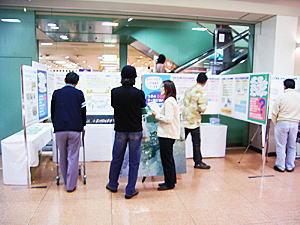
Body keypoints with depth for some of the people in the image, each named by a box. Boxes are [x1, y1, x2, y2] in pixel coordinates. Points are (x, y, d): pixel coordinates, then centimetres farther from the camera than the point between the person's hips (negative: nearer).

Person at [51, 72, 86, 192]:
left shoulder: (56, 93, 7)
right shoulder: (79, 93, 1)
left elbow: (52, 112, 13)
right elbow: (83, 111, 6)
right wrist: (82, 125, 21)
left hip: (59, 129, 2)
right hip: (75, 129, -2)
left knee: (63, 157, 15)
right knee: (73, 158, 5)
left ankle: (66, 182, 27)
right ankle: (70, 185, 10)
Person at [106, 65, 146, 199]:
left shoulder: (115, 92, -8)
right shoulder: (139, 93, -13)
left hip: (120, 130, 2)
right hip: (136, 131, -2)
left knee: (117, 158, 18)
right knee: (134, 161, 8)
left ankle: (113, 185, 35)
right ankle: (130, 190, 16)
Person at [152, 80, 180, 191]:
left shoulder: (168, 101, -17)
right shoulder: (172, 100, 15)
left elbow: (168, 119, -22)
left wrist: (157, 115, -11)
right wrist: (158, 115, 7)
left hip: (166, 135, -10)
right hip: (169, 134, 10)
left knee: (166, 159, 1)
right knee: (168, 158, 18)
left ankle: (169, 183, 13)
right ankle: (171, 180, 30)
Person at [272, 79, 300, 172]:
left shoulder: (281, 97, -8)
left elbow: (274, 113, -6)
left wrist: (275, 123, 8)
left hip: (282, 123, -3)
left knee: (281, 146, 5)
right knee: (292, 146, 13)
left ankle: (280, 166, 12)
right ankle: (290, 166, 22)